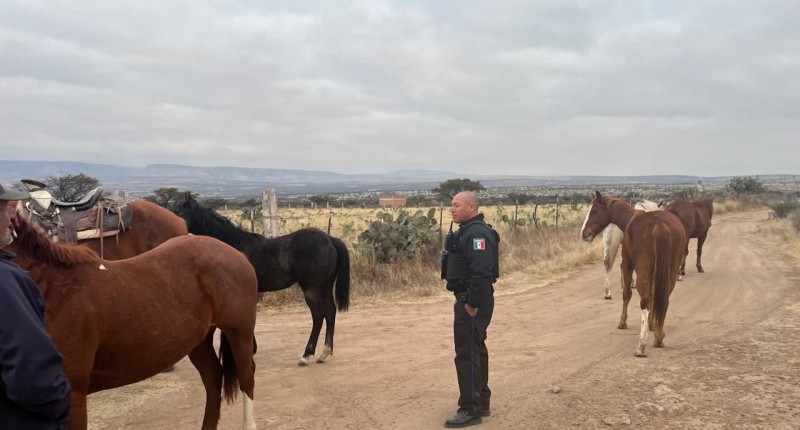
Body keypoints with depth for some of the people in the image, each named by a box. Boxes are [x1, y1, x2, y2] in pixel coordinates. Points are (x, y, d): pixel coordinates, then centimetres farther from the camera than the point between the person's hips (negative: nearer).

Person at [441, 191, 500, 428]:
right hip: (467, 299, 11)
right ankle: (481, 403, 30)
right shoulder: (468, 230, 14)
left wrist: (472, 304, -24)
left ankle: (471, 410, 5)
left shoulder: (477, 233, -20)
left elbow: (482, 273, -28)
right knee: (475, 351, 18)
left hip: (472, 303, -11)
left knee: (467, 355, -5)